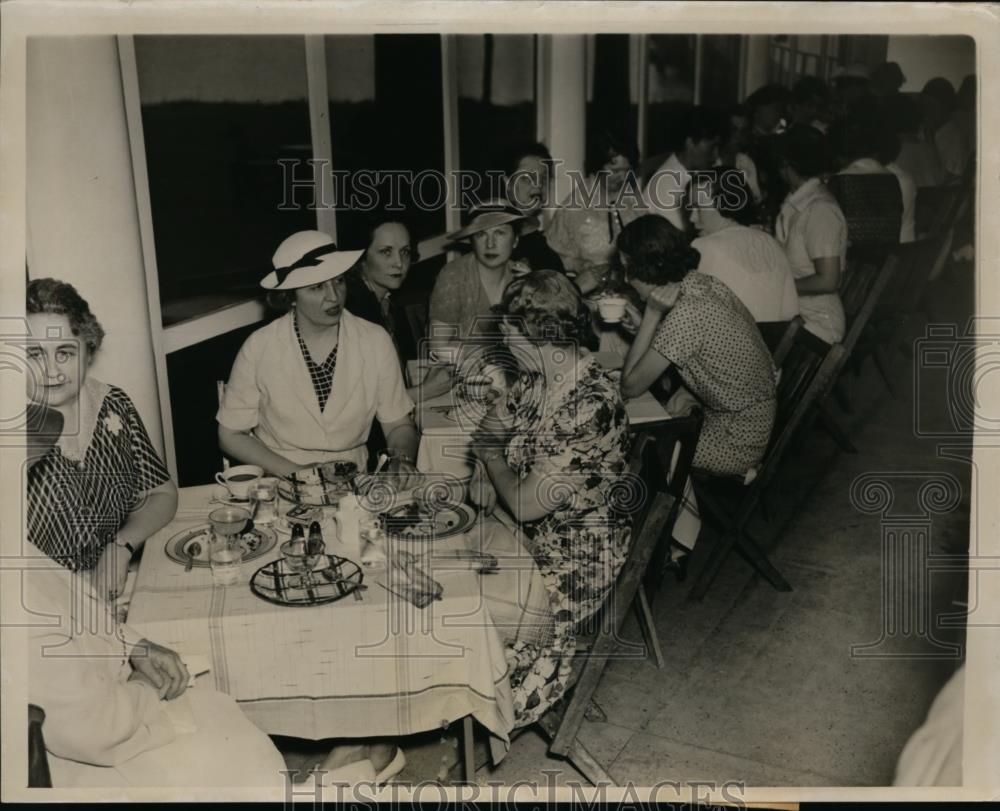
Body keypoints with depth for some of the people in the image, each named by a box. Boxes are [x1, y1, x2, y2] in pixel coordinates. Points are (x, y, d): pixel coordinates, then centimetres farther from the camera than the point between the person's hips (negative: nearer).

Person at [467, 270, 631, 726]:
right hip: (529, 534, 8)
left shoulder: (590, 406, -30)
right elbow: (490, 428, 17)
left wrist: (494, 460, -6)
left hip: (569, 565, -8)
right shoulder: (536, 376, -2)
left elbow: (525, 505, -25)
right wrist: (484, 470, -4)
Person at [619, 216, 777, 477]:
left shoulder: (686, 315, -29)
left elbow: (630, 387, -19)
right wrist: (688, 392, -4)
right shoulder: (703, 283, -5)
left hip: (739, 442, -8)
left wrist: (652, 314, -22)